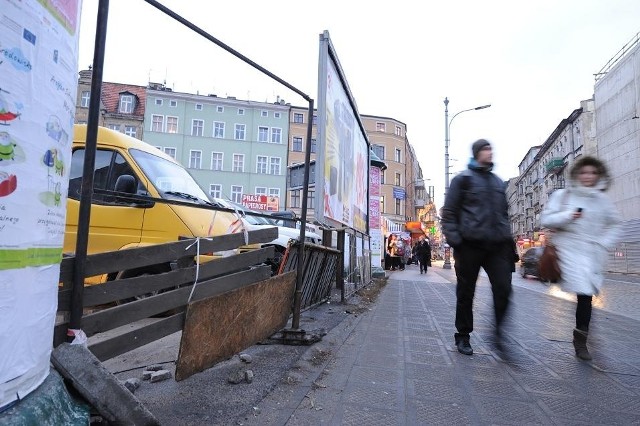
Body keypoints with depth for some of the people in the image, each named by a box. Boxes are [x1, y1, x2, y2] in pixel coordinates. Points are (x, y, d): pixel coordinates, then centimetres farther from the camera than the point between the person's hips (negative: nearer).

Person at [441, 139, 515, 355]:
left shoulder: (498, 182, 19)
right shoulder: (463, 179, 1)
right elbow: (449, 212, -3)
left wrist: (507, 236, 15)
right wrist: (454, 239, -12)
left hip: (497, 244, 5)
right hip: (471, 244, -4)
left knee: (503, 288, -6)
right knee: (466, 293, 5)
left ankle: (499, 330, 14)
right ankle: (463, 336, 20)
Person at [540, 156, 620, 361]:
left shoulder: (603, 199, 11)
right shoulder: (562, 195, 3)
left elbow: (614, 225, 18)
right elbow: (546, 219, 0)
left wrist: (604, 244, 4)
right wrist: (567, 216, -15)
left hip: (593, 252, 3)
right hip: (569, 249, -3)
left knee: (586, 294, 2)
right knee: (584, 292, -14)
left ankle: (580, 338, 17)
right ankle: (580, 338, 0)